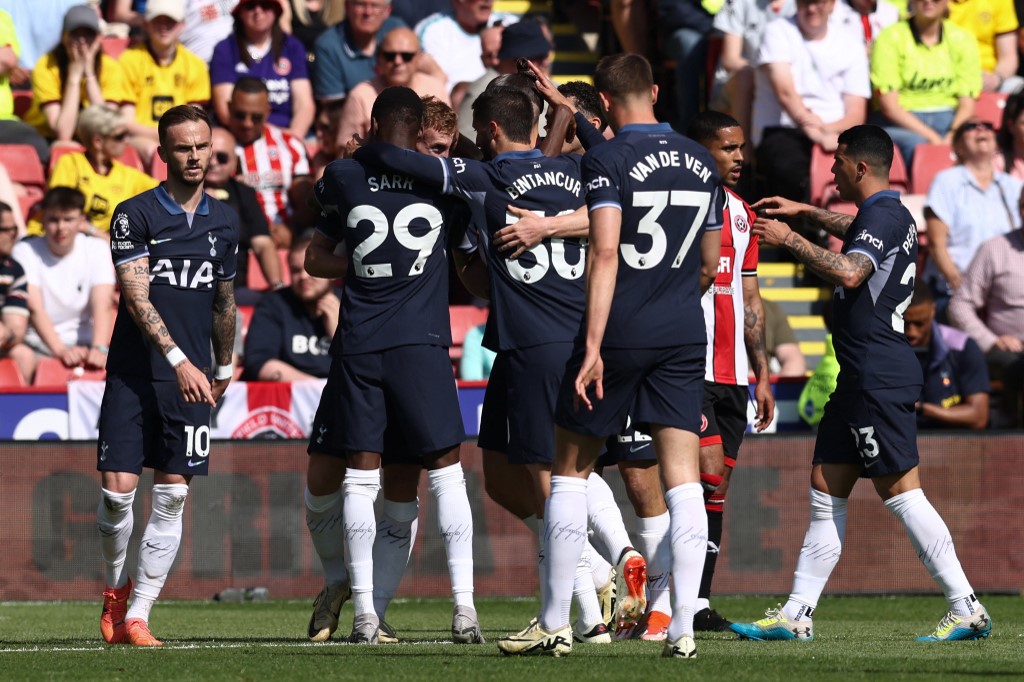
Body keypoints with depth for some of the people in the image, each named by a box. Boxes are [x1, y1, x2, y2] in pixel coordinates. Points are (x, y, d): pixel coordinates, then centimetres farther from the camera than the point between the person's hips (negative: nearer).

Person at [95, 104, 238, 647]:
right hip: (133, 373, -3)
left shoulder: (224, 221, 11)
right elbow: (137, 298, -13)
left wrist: (223, 367, 29)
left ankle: (137, 615, 2)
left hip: (192, 378, 3)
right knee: (118, 490, -8)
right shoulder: (134, 215, -4)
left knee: (172, 496, -2)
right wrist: (179, 361, -22)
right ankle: (115, 588, 18)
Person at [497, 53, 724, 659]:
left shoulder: (608, 159, -9)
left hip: (620, 335, -4)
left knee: (571, 469, 8)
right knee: (684, 480, 1)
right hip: (685, 336, 4)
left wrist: (593, 346, -20)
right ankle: (684, 627, -7)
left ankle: (556, 624, 10)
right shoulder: (701, 162, 9)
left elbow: (605, 252, -19)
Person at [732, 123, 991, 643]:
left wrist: (790, 240, -22)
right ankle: (796, 615, 10)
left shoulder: (882, 215, -13)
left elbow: (849, 271, -32)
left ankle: (966, 609, -9)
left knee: (900, 492, -10)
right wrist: (805, 213, 44)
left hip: (879, 379, -11)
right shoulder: (889, 216, 18)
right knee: (825, 490, 9)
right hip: (861, 379, 11)